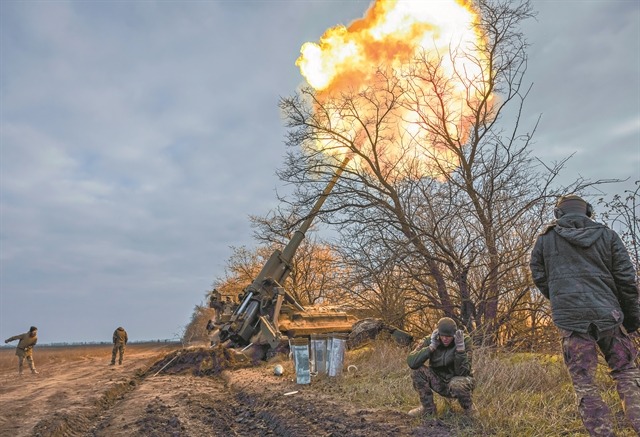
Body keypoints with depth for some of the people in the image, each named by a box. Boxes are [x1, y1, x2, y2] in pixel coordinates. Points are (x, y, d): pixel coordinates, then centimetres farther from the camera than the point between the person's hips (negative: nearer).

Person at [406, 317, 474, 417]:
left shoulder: (464, 341, -20)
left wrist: (460, 348, -37)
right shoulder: (430, 340, -16)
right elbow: (411, 362, -29)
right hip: (440, 383, 3)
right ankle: (428, 409, -2)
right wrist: (431, 347, -34)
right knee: (417, 370, -22)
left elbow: (462, 372, -27)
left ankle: (468, 407, -1)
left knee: (457, 385, -37)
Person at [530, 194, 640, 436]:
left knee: (584, 384, 4)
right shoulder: (607, 235, 7)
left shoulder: (546, 239, 5)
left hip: (570, 317, -1)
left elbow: (539, 277, 8)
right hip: (608, 314, 2)